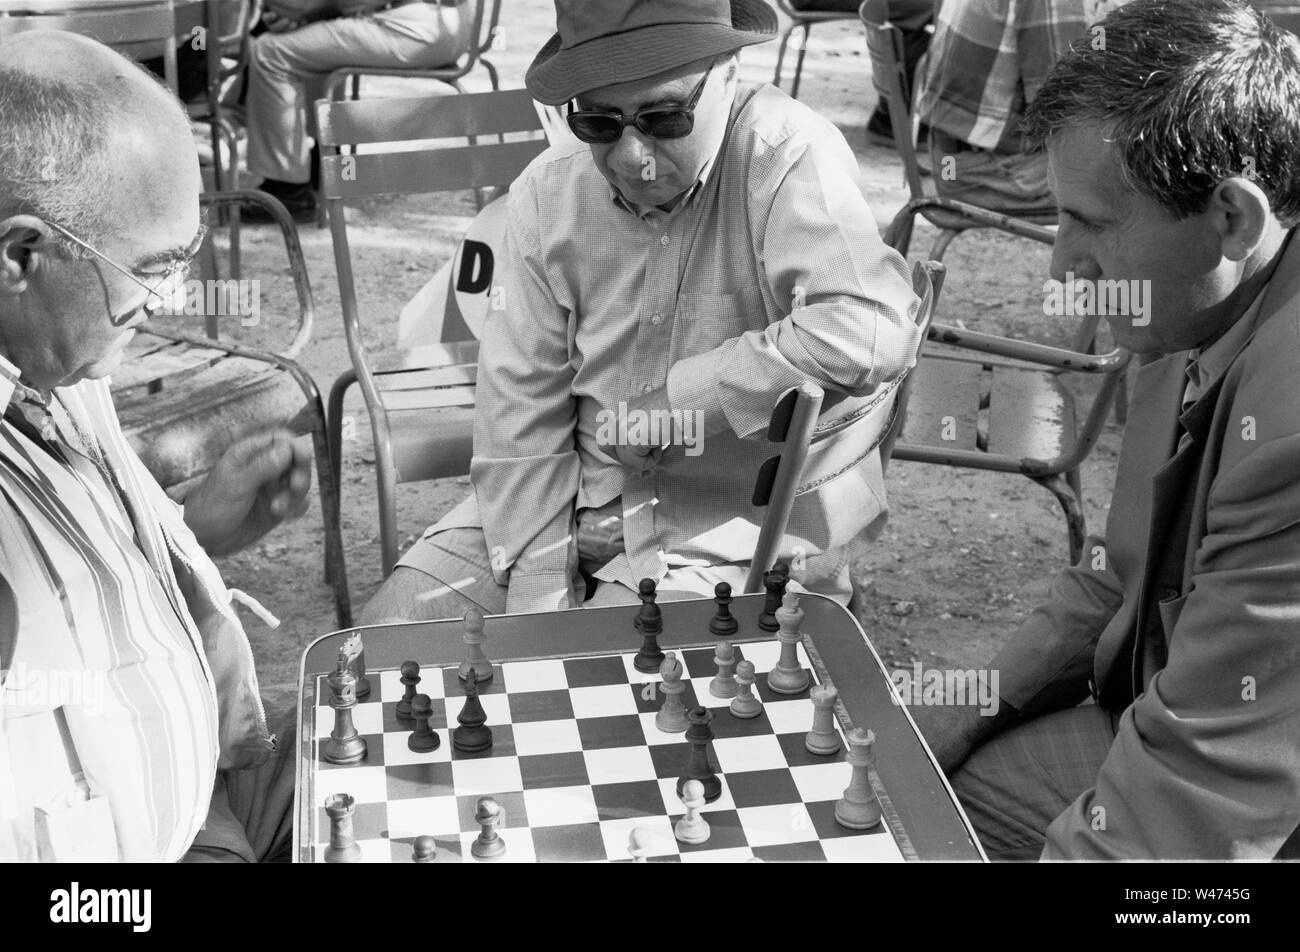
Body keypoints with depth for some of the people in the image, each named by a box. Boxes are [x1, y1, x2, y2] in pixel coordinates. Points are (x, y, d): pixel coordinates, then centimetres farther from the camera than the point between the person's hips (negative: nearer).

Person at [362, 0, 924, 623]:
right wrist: (538, 590, -10)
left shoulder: (788, 157, -19)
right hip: (582, 496, 5)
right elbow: (521, 411, -3)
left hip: (739, 523, -4)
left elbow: (868, 334, -34)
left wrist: (671, 399, -23)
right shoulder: (546, 195, -4)